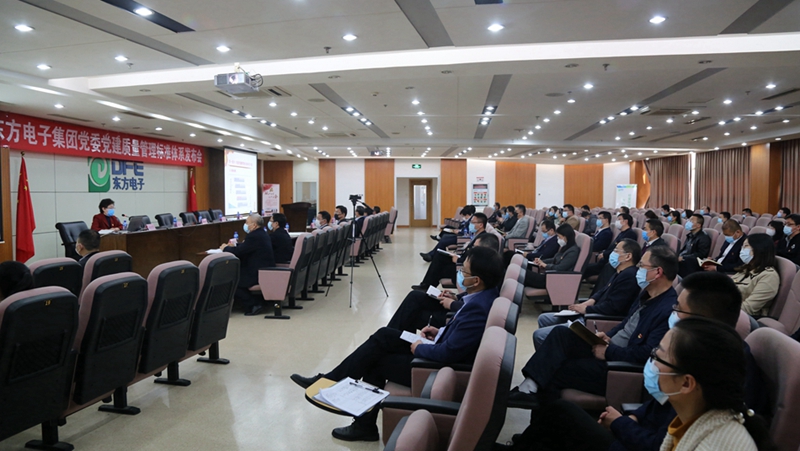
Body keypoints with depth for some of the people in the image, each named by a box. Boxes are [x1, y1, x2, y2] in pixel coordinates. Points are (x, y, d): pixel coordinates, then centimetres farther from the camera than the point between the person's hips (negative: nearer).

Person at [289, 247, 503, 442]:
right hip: (445, 354, 9)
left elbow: (448, 353, -30)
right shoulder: (484, 294, -2)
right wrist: (440, 331, 5)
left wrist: (419, 348, -12)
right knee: (383, 337, 6)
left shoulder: (477, 308, -31)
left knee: (377, 361, 1)